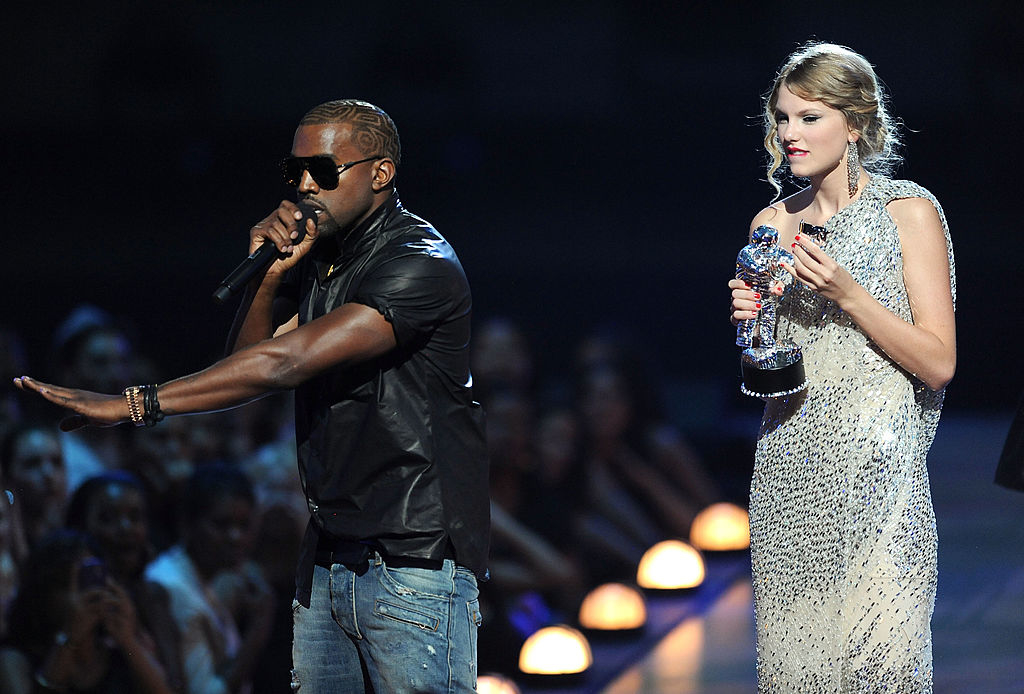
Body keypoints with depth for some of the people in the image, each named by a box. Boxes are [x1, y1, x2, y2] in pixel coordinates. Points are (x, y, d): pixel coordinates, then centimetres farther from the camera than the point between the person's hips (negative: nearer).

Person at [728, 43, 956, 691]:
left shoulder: (909, 211, -2)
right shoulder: (773, 223, 11)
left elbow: (938, 364, -7)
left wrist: (848, 294, -15)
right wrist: (749, 323, -2)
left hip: (874, 473, -4)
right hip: (789, 477, 4)